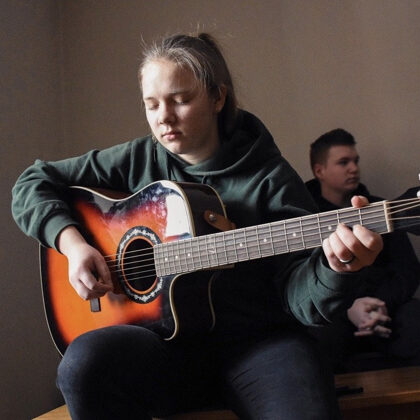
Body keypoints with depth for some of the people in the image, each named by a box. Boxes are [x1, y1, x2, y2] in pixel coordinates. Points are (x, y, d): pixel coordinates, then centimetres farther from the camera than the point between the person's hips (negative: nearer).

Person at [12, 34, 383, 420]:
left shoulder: (270, 178, -2)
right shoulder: (138, 160, 7)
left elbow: (299, 295, -10)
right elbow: (33, 182, 12)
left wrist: (337, 268, -33)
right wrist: (71, 242, -5)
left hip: (258, 340, -3)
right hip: (169, 340, 4)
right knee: (84, 363, -29)